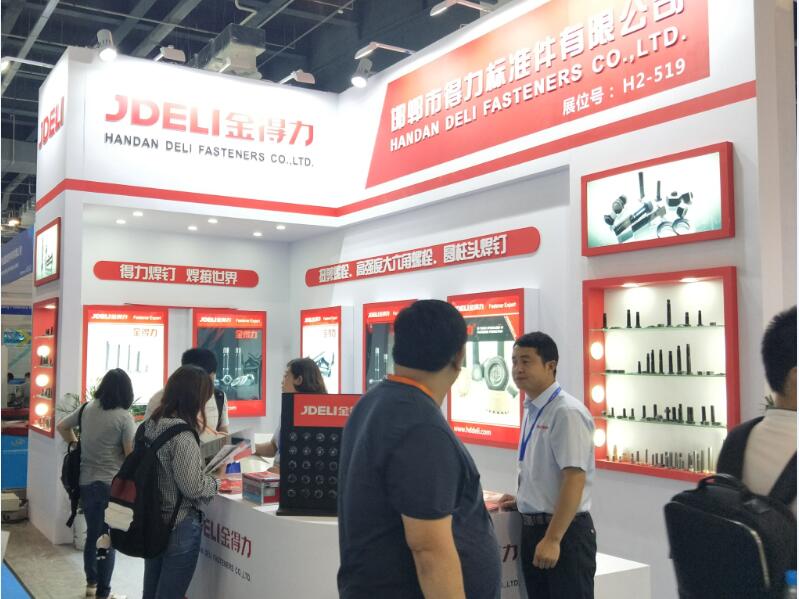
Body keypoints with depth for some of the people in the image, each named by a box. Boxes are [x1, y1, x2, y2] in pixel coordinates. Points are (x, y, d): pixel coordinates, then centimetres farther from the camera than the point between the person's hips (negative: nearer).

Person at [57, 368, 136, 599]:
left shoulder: (87, 408, 2)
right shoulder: (124, 417, -15)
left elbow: (61, 427, 15)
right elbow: (131, 455, -15)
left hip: (86, 482, 6)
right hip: (111, 485, -6)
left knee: (92, 534, 20)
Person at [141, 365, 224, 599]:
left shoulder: (150, 426, 2)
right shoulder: (182, 436, -23)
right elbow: (192, 488, -23)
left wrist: (204, 464, 10)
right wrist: (217, 476, -6)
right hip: (179, 527, -8)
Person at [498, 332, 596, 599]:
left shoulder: (567, 412, -19)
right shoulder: (531, 410, 8)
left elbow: (574, 480, -22)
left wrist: (552, 539, -22)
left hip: (564, 531, -8)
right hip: (532, 528, 8)